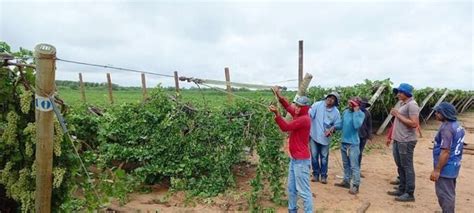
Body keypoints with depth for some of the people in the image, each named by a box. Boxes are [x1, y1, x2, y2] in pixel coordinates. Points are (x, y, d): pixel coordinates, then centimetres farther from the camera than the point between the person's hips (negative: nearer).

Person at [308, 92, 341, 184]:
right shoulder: (317, 105, -10)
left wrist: (331, 131, -15)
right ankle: (315, 174, 23)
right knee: (314, 156, 8)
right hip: (314, 135, -1)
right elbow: (309, 116, -12)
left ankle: (323, 176, 23)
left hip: (325, 137, 1)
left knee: (324, 157, 9)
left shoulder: (336, 112, -3)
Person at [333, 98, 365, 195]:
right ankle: (346, 181, 31)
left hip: (353, 144, -7)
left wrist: (355, 112, -23)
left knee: (354, 166, -4)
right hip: (344, 142, 7)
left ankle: (355, 186, 2)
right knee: (346, 164, 18)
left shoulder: (360, 114, -12)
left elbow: (357, 125, -28)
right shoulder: (345, 112, 6)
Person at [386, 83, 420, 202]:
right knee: (400, 166, 17)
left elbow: (414, 124, -23)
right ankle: (402, 190, 29)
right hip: (398, 140, 10)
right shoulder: (402, 104, 14)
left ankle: (409, 194, 8)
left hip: (406, 142, -10)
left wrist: (398, 115, -19)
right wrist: (395, 114, 7)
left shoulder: (412, 105, -14)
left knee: (407, 167, -1)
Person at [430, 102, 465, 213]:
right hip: (453, 166, 10)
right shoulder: (457, 126, 9)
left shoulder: (446, 128, -23)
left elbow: (445, 151, -26)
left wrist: (437, 170, -22)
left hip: (446, 167, -10)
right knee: (449, 194, 22)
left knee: (445, 195, 1)